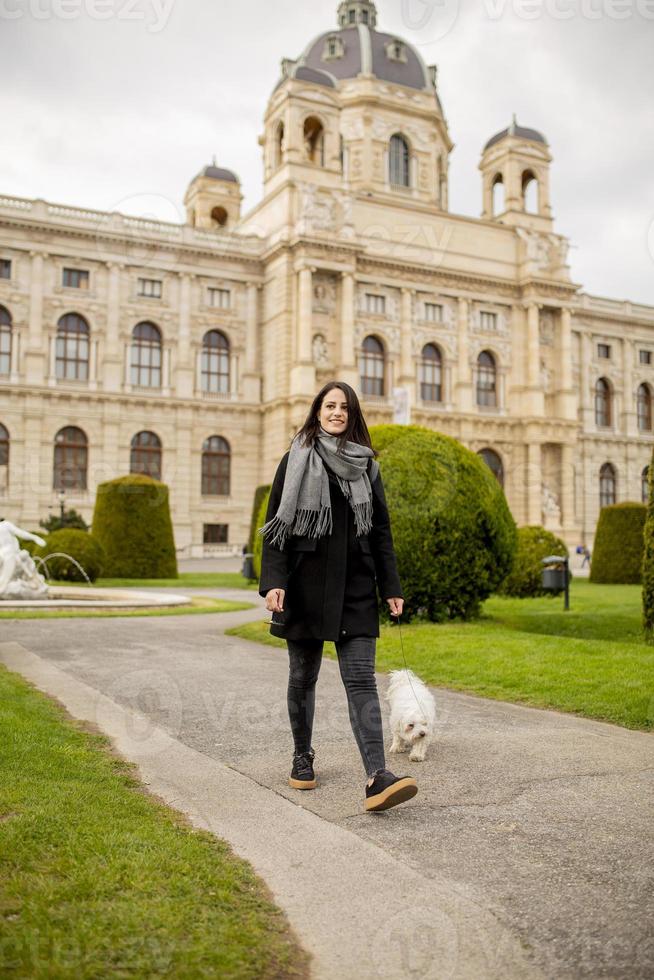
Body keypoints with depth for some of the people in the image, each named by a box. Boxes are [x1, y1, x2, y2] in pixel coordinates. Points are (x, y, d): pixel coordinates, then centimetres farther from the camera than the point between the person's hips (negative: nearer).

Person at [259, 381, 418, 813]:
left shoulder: (366, 466, 11)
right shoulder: (296, 461, 4)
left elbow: (381, 531, 11)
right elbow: (276, 525, -2)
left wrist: (391, 587, 4)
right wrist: (273, 581, -13)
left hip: (355, 587, 1)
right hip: (306, 584, -1)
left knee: (361, 679, -8)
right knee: (303, 677, 10)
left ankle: (378, 777, -15)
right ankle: (303, 756, 30)